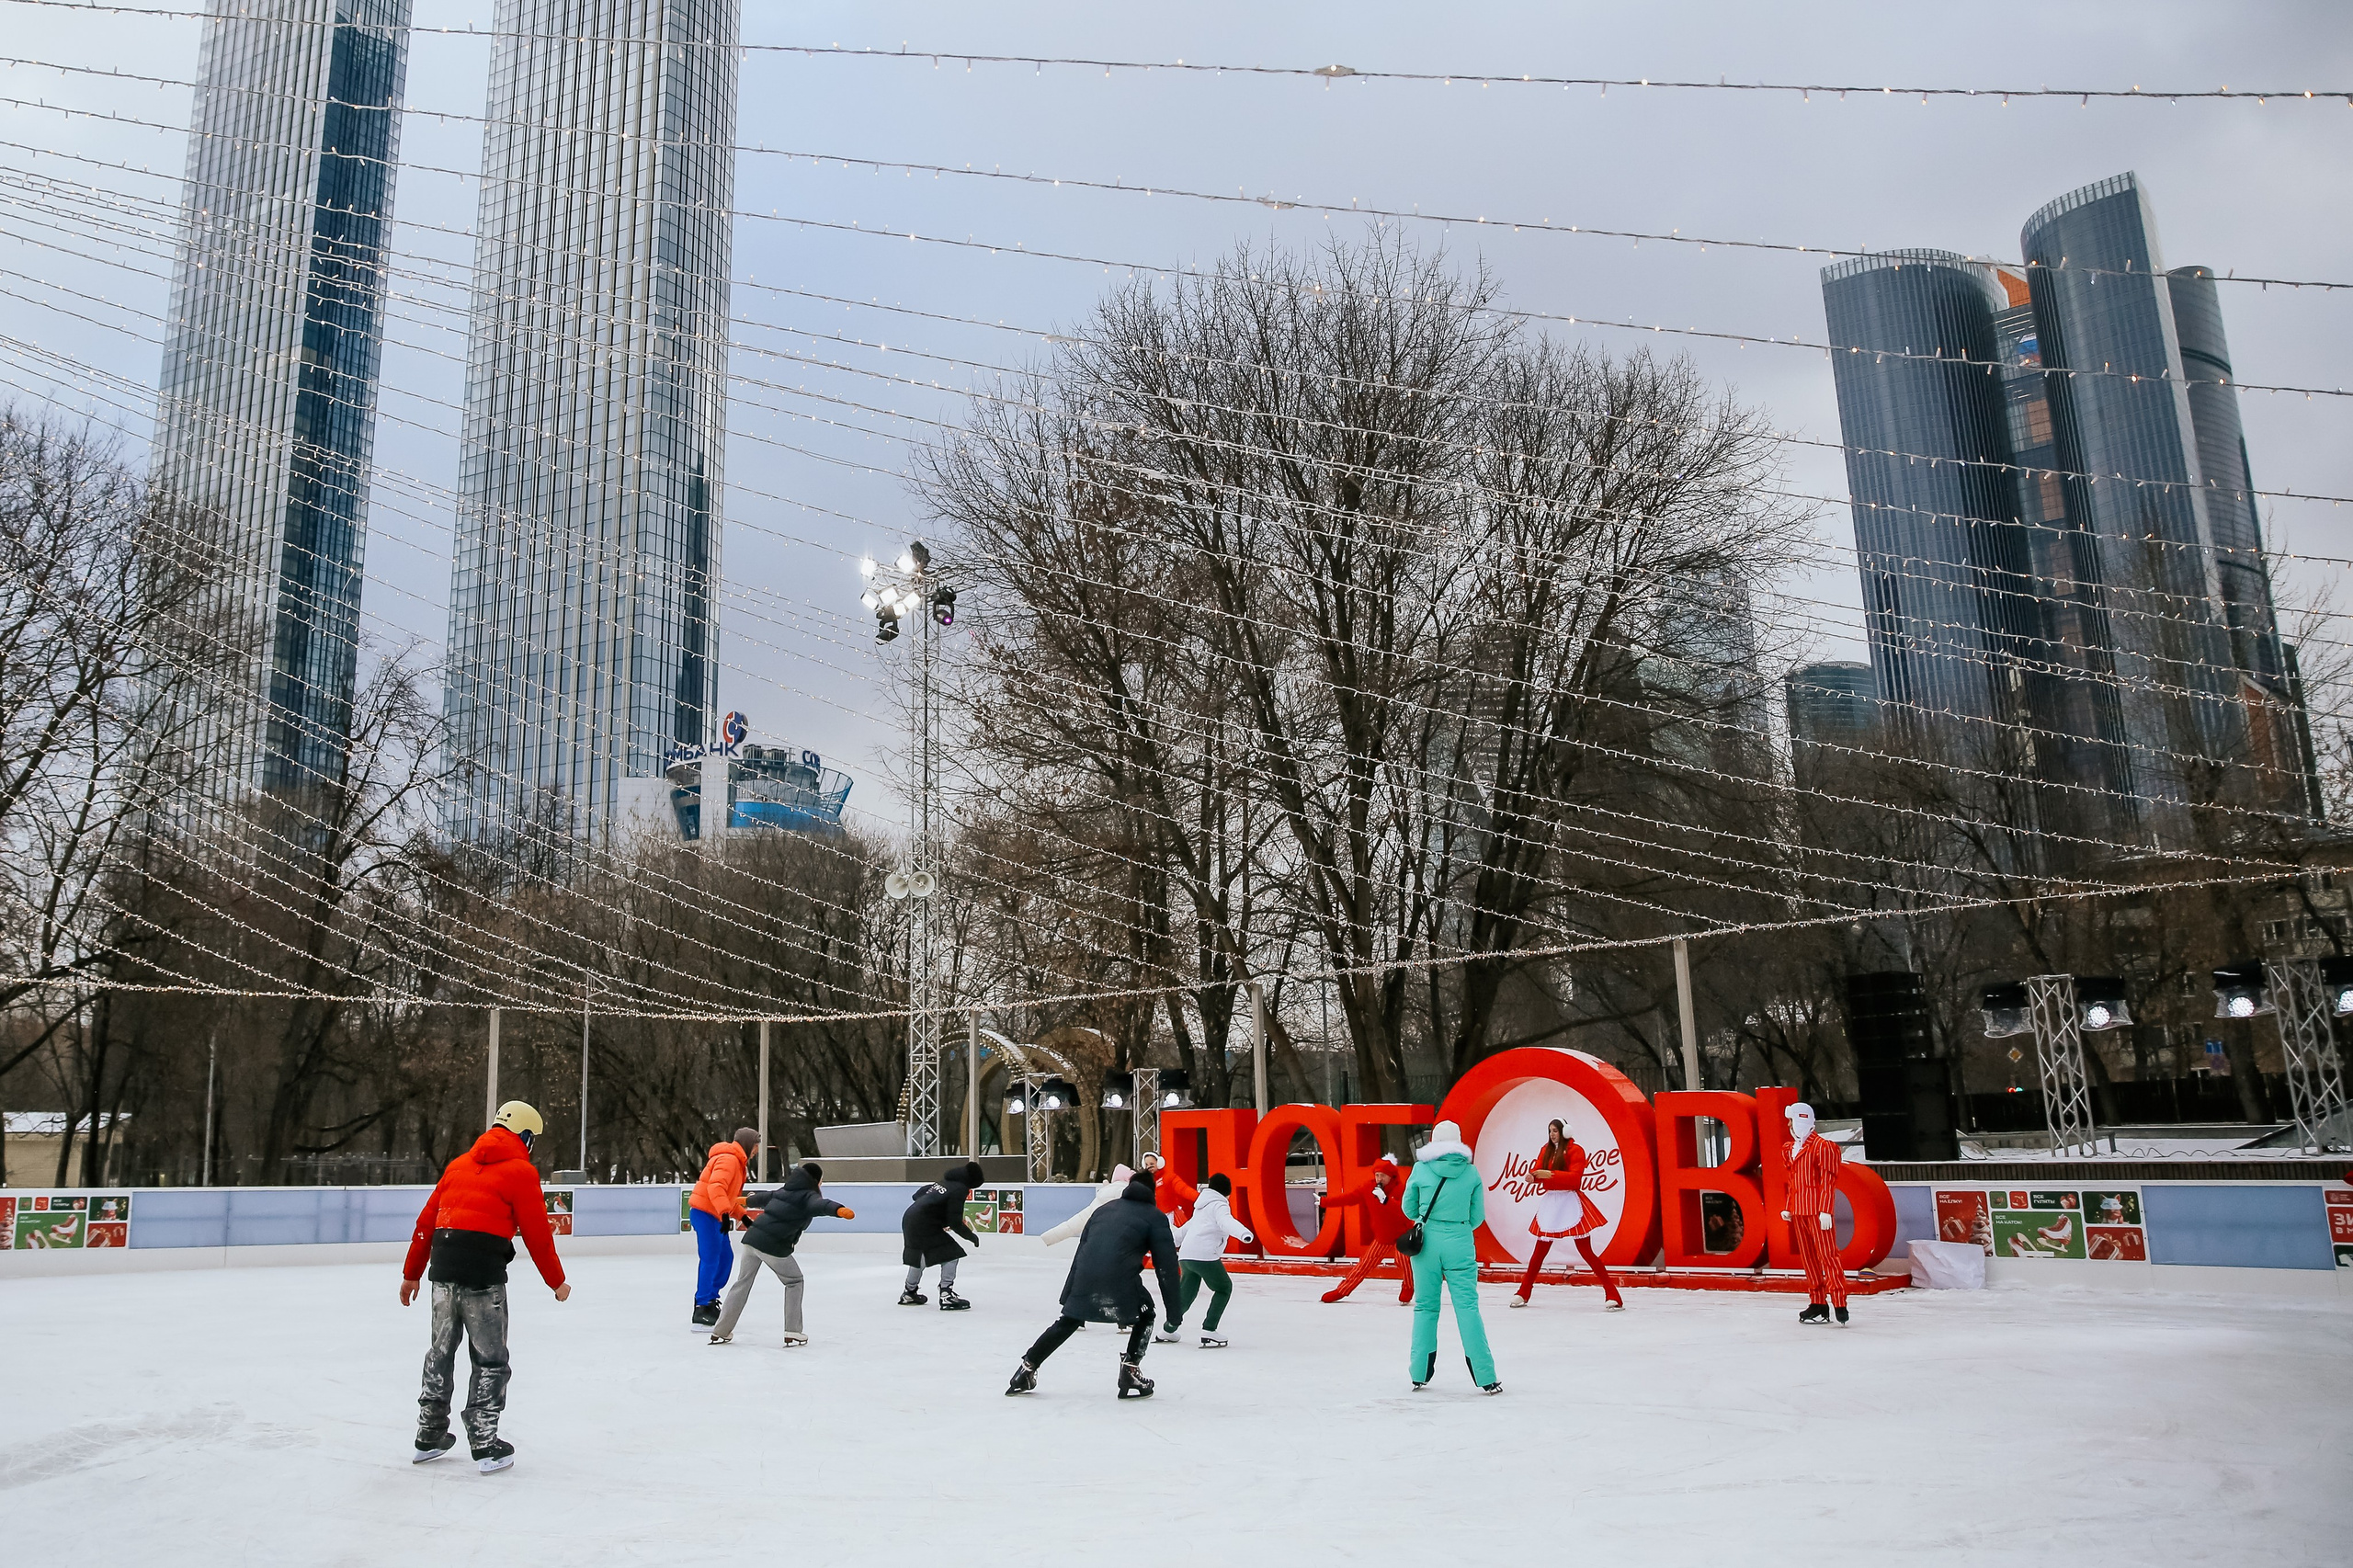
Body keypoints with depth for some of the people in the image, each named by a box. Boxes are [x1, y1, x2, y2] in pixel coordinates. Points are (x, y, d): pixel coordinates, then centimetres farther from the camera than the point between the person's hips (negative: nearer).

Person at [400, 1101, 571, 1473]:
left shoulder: (459, 1164, 18)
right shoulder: (520, 1171, -1)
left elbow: (426, 1221, 18)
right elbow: (537, 1234, -2)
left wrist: (412, 1273, 25)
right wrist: (557, 1282, 9)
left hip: (443, 1264, 7)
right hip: (483, 1272, -7)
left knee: (441, 1351, 19)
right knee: (490, 1359, 3)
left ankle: (429, 1436, 29)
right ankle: (485, 1445, 4)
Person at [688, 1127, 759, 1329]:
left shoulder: (737, 1162, 18)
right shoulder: (728, 1160, -16)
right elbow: (715, 1187, -31)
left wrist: (743, 1216, 18)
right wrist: (725, 1213, -40)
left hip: (715, 1214, 11)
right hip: (704, 1212, -11)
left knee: (725, 1258, 14)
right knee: (711, 1259, -13)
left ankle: (710, 1299, 23)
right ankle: (702, 1310, -12)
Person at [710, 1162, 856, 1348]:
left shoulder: (785, 1191, 19)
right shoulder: (808, 1196, -4)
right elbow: (821, 1205, -28)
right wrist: (839, 1210, -48)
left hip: (752, 1237, 7)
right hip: (773, 1246, -7)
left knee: (743, 1282, 19)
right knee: (794, 1282, 11)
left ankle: (720, 1331, 27)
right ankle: (792, 1333, 7)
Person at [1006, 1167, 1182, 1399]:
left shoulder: (1104, 1209, 28)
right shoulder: (1155, 1217, 14)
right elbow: (1166, 1266, 7)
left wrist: (1068, 1294, 27)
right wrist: (1174, 1310, 10)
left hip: (1084, 1279, 5)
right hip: (1120, 1281, -4)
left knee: (1066, 1323, 25)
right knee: (1144, 1317, 21)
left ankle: (1027, 1369, 28)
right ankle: (1130, 1375, 12)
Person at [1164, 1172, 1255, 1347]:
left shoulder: (1203, 1207, 26)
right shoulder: (1219, 1205, -2)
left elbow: (1187, 1227, 39)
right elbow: (1227, 1222, -24)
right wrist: (1244, 1233, -42)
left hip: (1186, 1255, 8)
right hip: (1204, 1256, -8)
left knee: (1186, 1295, 19)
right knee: (1224, 1288, 6)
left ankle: (1167, 1330, 29)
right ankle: (1208, 1332, -3)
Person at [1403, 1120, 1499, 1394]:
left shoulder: (1420, 1169, -2)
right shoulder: (1471, 1172, 0)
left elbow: (1409, 1209, 9)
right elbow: (1477, 1216, 6)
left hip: (1427, 1241, 1)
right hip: (1460, 1243, -1)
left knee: (1425, 1307, 11)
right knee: (1468, 1307, 2)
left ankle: (1419, 1374, 16)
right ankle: (1485, 1377, 1)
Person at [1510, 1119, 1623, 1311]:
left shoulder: (1575, 1150, -5)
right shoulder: (1547, 1150, 13)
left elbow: (1575, 1177, -16)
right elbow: (1538, 1170, 4)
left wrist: (1551, 1174, -26)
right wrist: (1532, 1176, -19)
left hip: (1570, 1201, -5)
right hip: (1550, 1202, 5)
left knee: (1585, 1250, -6)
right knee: (1540, 1250, 8)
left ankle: (1614, 1297, 0)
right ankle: (1523, 1293, 16)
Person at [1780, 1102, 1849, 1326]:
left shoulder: (1823, 1147, -10)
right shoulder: (1792, 1148, 16)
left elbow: (1828, 1181, -14)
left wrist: (1825, 1211, -19)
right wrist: (1789, 1208, 18)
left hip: (1817, 1211, -9)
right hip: (1798, 1211, 9)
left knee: (1827, 1255, -11)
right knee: (1808, 1257, 9)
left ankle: (1839, 1305, -12)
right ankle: (1818, 1304, 14)